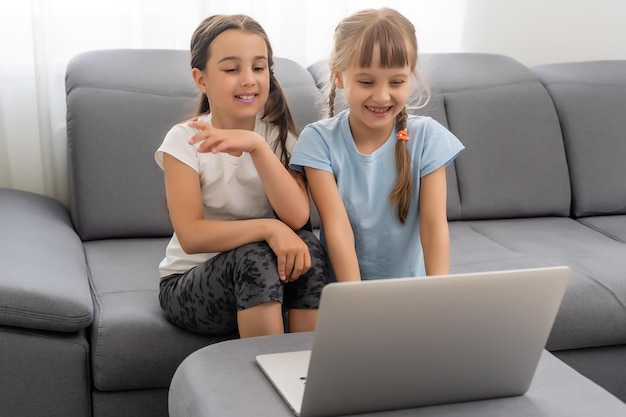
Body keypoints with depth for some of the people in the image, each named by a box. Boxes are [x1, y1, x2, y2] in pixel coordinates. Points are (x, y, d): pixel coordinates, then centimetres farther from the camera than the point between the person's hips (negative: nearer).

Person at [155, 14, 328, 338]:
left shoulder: (279, 136, -3)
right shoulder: (184, 141, -12)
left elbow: (297, 218, -20)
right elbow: (191, 237, -22)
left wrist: (257, 146, -30)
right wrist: (267, 228, -34)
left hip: (258, 277, 3)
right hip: (189, 285, -3)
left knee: (307, 245, -26)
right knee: (253, 256, -32)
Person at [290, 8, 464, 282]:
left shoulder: (427, 137, -5)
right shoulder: (319, 140, -8)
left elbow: (434, 224, -10)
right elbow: (337, 227, -14)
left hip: (410, 285, 1)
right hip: (342, 285, -1)